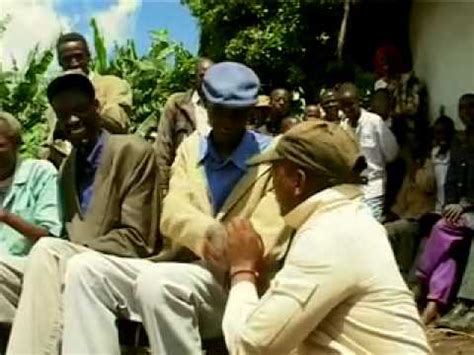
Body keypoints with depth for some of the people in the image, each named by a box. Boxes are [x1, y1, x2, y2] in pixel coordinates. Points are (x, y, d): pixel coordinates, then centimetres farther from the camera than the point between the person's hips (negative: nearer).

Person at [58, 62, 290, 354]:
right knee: (85, 268, -14)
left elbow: (264, 245, -6)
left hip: (236, 281, -5)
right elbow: (173, 215, -4)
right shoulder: (190, 148, 14)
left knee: (156, 281, -34)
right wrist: (210, 234, -25)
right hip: (177, 268, 5)